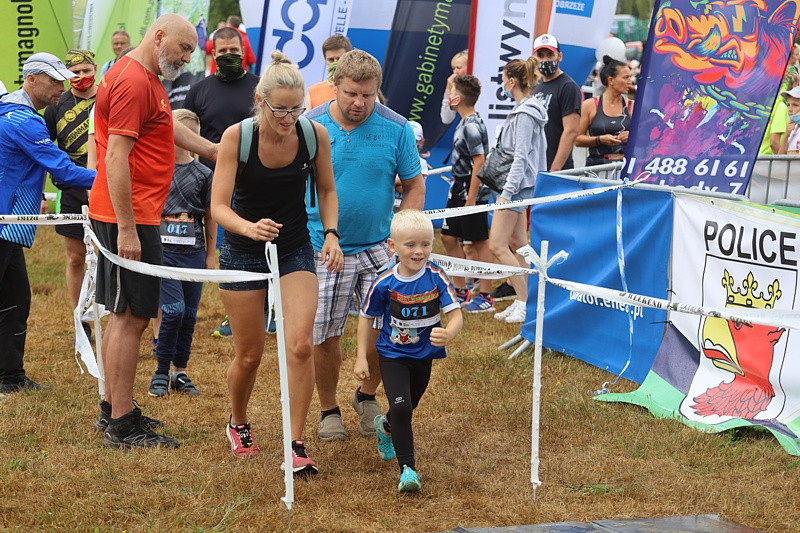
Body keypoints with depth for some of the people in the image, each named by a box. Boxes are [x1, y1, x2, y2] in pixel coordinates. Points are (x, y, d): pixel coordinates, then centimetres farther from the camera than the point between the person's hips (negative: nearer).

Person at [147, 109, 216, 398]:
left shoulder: (202, 174, 2)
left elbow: (210, 216, 9)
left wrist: (211, 255, 11)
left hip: (193, 252, 2)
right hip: (163, 250, -2)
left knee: (189, 315, 6)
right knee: (173, 310, -12)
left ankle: (180, 371, 19)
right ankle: (161, 372, 2)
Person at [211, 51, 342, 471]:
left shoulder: (315, 135, -12)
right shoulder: (237, 137, -19)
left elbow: (326, 189, 6)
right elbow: (219, 205, -22)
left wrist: (331, 234, -10)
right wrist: (250, 228, -41)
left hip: (295, 250, 1)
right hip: (243, 250, -1)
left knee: (300, 345, -16)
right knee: (249, 355, 7)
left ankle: (296, 445, -8)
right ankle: (238, 425, 37)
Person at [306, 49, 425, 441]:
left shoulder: (396, 128, -4)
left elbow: (414, 185, 5)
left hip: (378, 247, 0)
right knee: (325, 335, 2)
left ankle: (367, 395, 24)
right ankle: (329, 410, 23)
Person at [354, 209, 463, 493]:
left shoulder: (436, 277, -19)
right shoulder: (384, 283, -19)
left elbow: (456, 315, -20)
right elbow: (367, 318, -4)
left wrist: (447, 334, -43)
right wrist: (361, 358, -6)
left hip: (424, 354, 2)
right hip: (393, 354, -2)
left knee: (407, 408, 22)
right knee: (401, 408, -20)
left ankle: (386, 427, 58)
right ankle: (407, 468, -10)